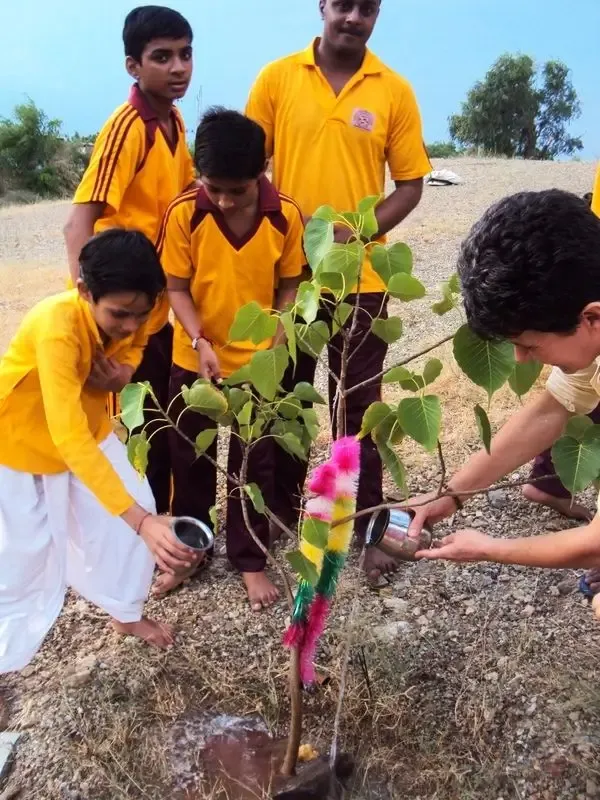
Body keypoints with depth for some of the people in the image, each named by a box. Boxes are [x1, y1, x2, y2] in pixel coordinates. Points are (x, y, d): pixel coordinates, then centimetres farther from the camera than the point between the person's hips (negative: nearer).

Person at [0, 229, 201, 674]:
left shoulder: (130, 314, -21)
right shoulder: (56, 326, -40)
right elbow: (67, 437, -48)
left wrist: (124, 371, -24)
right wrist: (140, 520, -56)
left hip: (89, 426, 6)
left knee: (131, 518, 4)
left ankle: (127, 615, 30)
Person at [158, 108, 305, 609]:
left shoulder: (286, 215, -12)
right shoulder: (183, 213, -14)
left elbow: (289, 287, -3)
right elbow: (177, 287, -7)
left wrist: (275, 347, -14)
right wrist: (200, 343, -21)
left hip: (257, 362, 0)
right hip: (195, 359, 1)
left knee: (254, 464, 10)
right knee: (190, 460, 14)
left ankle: (251, 560, 27)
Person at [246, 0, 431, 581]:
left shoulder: (394, 91, 1)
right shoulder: (277, 77, 2)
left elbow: (410, 184, 2)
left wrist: (358, 233, -14)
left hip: (361, 275, 0)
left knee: (359, 404, 7)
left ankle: (368, 526, 20)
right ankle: (284, 505, 33)